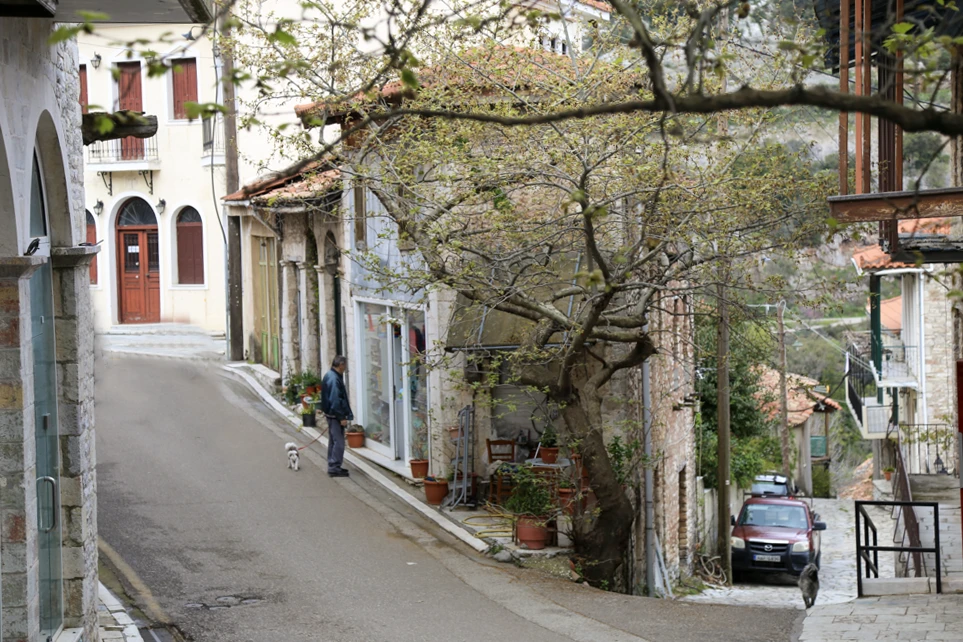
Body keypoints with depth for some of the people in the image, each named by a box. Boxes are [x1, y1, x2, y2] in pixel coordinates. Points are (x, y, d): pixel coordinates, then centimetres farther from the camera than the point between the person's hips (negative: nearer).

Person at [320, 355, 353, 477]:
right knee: (338, 442, -7)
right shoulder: (334, 379, -21)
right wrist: (342, 417, -21)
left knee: (334, 441, 17)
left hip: (331, 414, 11)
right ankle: (334, 467, -5)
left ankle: (333, 466, 24)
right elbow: (335, 400, -24)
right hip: (335, 415, -11)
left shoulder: (330, 376, 12)